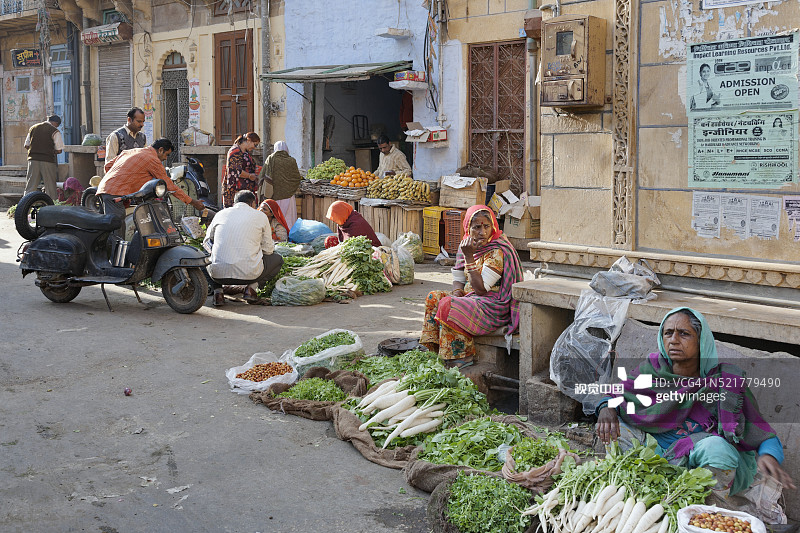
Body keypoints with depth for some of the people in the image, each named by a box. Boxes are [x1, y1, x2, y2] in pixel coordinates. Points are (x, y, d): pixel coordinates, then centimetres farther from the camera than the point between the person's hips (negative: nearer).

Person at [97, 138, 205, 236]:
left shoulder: (130, 151, 24)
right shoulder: (153, 160, -1)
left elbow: (108, 165, 25)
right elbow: (169, 185, 1)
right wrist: (192, 202, 6)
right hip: (116, 193, -9)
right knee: (116, 234, -12)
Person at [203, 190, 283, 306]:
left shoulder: (220, 214, 14)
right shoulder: (260, 216, 8)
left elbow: (207, 242, 24)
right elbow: (268, 249, 13)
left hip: (218, 274, 3)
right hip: (249, 274, -2)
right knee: (278, 259, 25)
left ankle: (217, 291, 12)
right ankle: (252, 288, 4)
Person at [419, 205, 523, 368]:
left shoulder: (497, 252, -18)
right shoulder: (465, 246, 6)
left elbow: (481, 289, -24)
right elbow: (458, 280, 14)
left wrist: (469, 257, -25)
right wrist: (456, 293, -10)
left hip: (492, 307, -8)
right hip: (469, 298, 8)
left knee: (448, 305, -25)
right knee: (434, 297, -8)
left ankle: (464, 355, -13)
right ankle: (434, 349, -6)